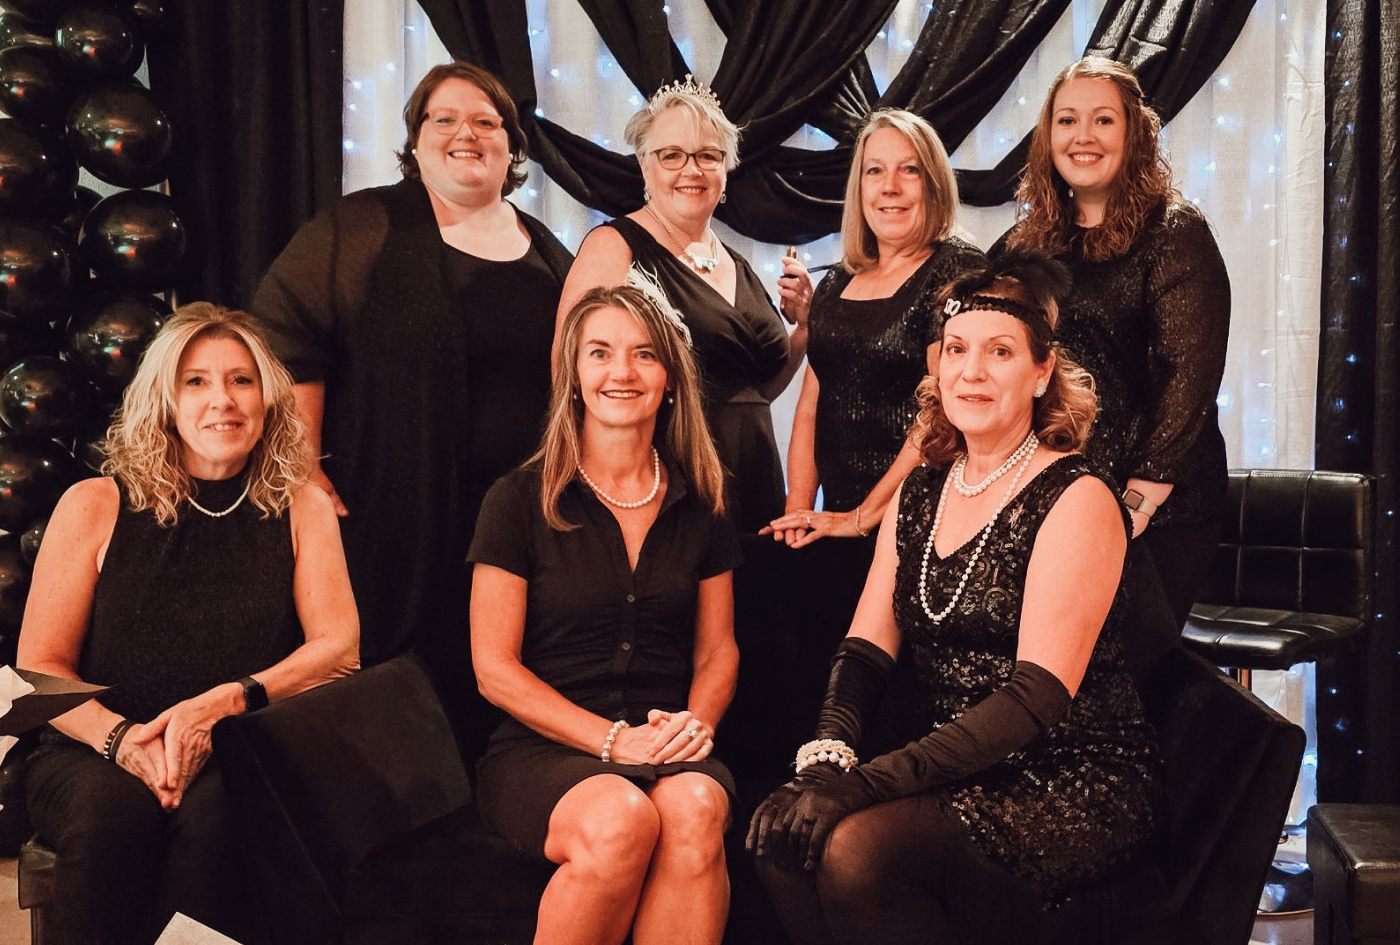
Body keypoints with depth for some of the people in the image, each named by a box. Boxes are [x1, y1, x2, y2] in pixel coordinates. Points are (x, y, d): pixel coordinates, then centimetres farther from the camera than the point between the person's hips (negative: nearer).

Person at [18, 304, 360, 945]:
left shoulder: (302, 510, 10)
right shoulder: (95, 507, 6)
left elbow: (339, 649, 0)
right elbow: (40, 668, 3)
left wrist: (223, 703, -16)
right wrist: (122, 738, -17)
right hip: (95, 754, 0)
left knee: (212, 812, -33)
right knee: (115, 810, -34)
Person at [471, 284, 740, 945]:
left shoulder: (697, 509, 13)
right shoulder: (521, 501, 2)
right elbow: (495, 667, -2)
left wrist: (697, 722, -6)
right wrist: (613, 740, -12)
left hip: (669, 751, 3)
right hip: (542, 751, -2)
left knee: (694, 812, -33)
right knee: (620, 820, -35)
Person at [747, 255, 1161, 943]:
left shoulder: (1077, 500, -10)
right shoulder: (919, 494, 12)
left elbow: (1040, 695, -19)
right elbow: (867, 646, 6)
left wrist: (870, 781, -28)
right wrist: (827, 754, -17)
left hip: (1072, 779, -6)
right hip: (951, 775, 6)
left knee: (856, 846, -30)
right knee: (785, 833, -22)